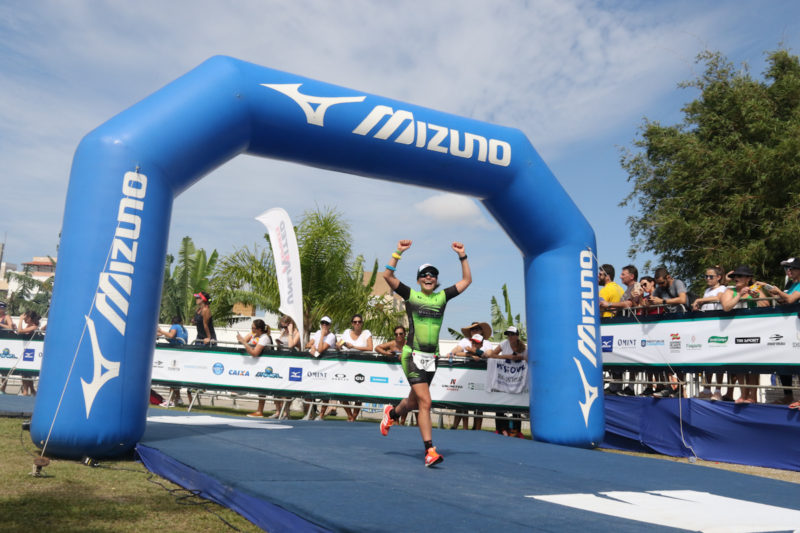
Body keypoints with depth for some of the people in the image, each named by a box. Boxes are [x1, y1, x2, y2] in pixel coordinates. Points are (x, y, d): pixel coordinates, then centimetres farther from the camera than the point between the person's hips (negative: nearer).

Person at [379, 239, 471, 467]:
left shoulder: (442, 297, 10)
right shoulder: (411, 295, 2)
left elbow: (466, 280, 15)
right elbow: (387, 276, -6)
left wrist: (462, 256, 9)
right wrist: (399, 252, -11)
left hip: (432, 358, 4)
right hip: (413, 355, -4)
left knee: (414, 401, 17)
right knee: (425, 402, -13)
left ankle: (392, 413, 49)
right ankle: (430, 451, -9)